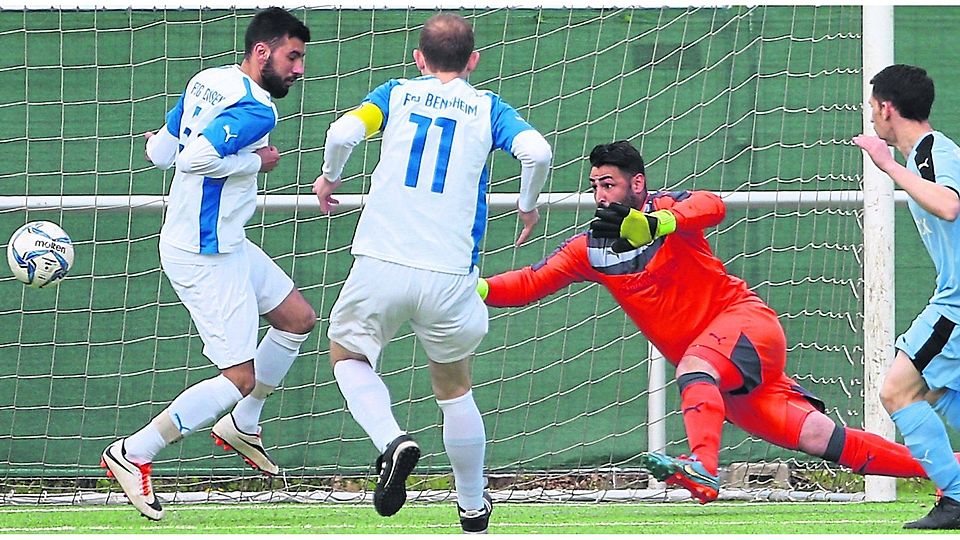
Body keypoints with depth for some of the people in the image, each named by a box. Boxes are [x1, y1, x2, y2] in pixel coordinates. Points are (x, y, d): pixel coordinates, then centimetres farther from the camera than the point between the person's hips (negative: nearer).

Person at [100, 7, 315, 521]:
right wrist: (254, 162, -21)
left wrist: (160, 142, 33)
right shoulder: (256, 111, -23)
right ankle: (133, 455, -1)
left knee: (298, 318, 21)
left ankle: (242, 426, 32)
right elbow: (196, 158, -33)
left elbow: (162, 152, 12)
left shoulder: (206, 82, 6)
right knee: (240, 377, -7)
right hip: (206, 258, -11)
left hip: (224, 243, 11)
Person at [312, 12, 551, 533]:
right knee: (454, 388, 21)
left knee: (347, 354, 21)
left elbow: (343, 132, -8)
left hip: (381, 263, -1)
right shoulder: (488, 107, 10)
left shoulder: (397, 94, 10)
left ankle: (392, 441, -7)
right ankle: (473, 510, 29)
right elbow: (536, 151, -8)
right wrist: (528, 205, 11)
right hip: (449, 275, 1)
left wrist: (329, 178, 13)